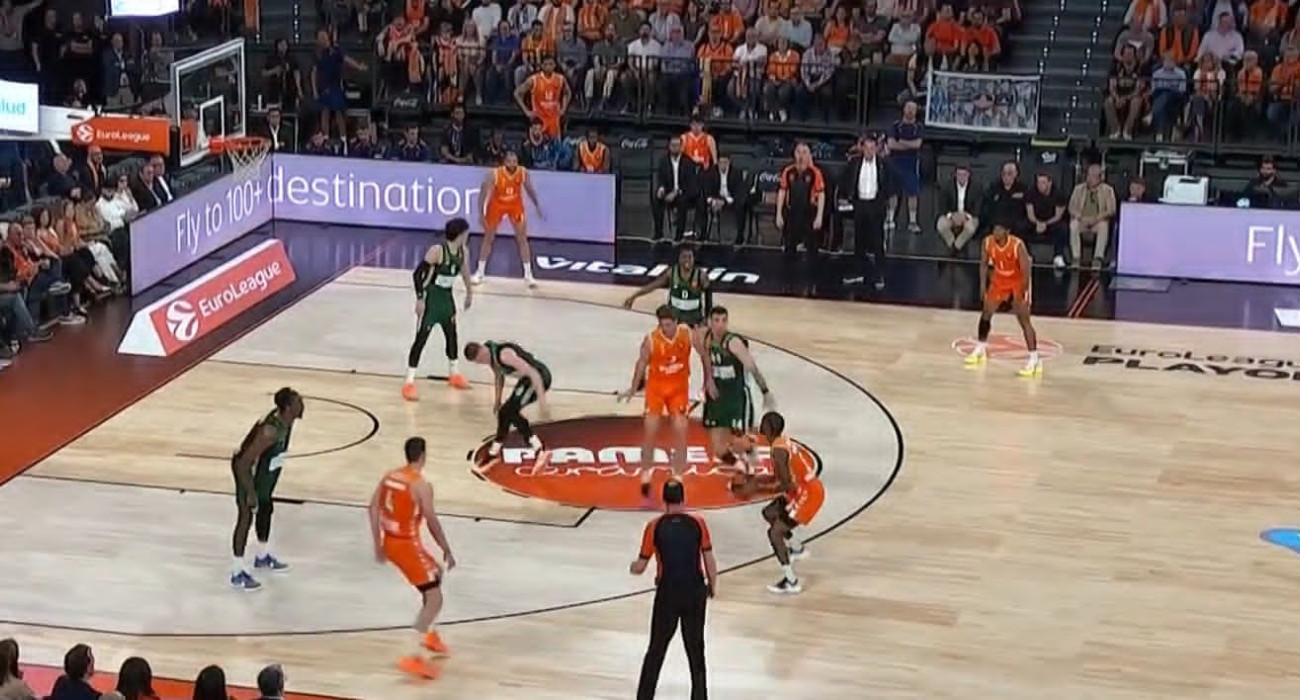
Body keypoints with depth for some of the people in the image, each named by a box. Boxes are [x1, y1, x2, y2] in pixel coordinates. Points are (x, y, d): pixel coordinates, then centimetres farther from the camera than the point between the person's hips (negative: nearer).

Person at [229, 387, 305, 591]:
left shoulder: (286, 420, -10)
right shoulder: (270, 431, -38)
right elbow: (244, 463, -35)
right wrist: (250, 492, -29)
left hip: (266, 467, 9)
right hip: (248, 469, -9)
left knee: (266, 507, 22)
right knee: (246, 516, -6)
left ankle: (263, 556, 43)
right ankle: (237, 574, -1)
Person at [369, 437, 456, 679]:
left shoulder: (390, 476, 5)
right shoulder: (421, 485, -18)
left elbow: (374, 508, 8)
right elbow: (432, 522, -16)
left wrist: (378, 544, 15)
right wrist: (447, 551, -5)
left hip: (390, 542, 9)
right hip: (408, 545, -9)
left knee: (435, 576, 29)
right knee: (434, 599, -4)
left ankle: (429, 635, 38)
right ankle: (416, 658, -15)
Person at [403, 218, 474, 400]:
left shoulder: (462, 251, -1)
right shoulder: (437, 251, -24)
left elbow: (464, 270, 19)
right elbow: (418, 273, -21)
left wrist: (469, 292, 29)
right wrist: (420, 299, -23)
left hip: (447, 297, 7)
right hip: (431, 298, -7)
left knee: (451, 334, 19)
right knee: (421, 339, -7)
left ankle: (453, 373, 39)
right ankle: (409, 382, -5)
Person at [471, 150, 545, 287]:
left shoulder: (523, 173, -21)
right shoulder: (494, 174, -30)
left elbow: (529, 189, -2)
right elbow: (485, 193, -21)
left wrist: (537, 205, 6)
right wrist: (482, 214, -23)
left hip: (515, 205, 1)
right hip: (497, 205, -1)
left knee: (522, 238, -1)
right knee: (488, 238, 8)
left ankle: (528, 274, 7)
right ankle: (479, 273, 20)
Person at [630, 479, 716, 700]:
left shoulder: (654, 527, -6)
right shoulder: (698, 524, -4)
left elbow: (640, 567, -1)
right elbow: (709, 560, -3)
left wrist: (632, 568, 22)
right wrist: (713, 587, 13)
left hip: (667, 594, -1)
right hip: (695, 593, 1)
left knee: (655, 651, 11)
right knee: (696, 651, 12)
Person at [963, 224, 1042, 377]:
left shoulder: (1018, 246, -31)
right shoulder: (988, 242, -16)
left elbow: (1026, 271, -27)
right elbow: (984, 263, 1)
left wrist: (1021, 294, -27)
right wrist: (983, 284, -7)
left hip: (1018, 283, -5)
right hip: (999, 281, 5)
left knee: (1024, 320, -11)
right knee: (986, 313, 11)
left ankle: (1035, 361, -12)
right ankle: (980, 350, 31)